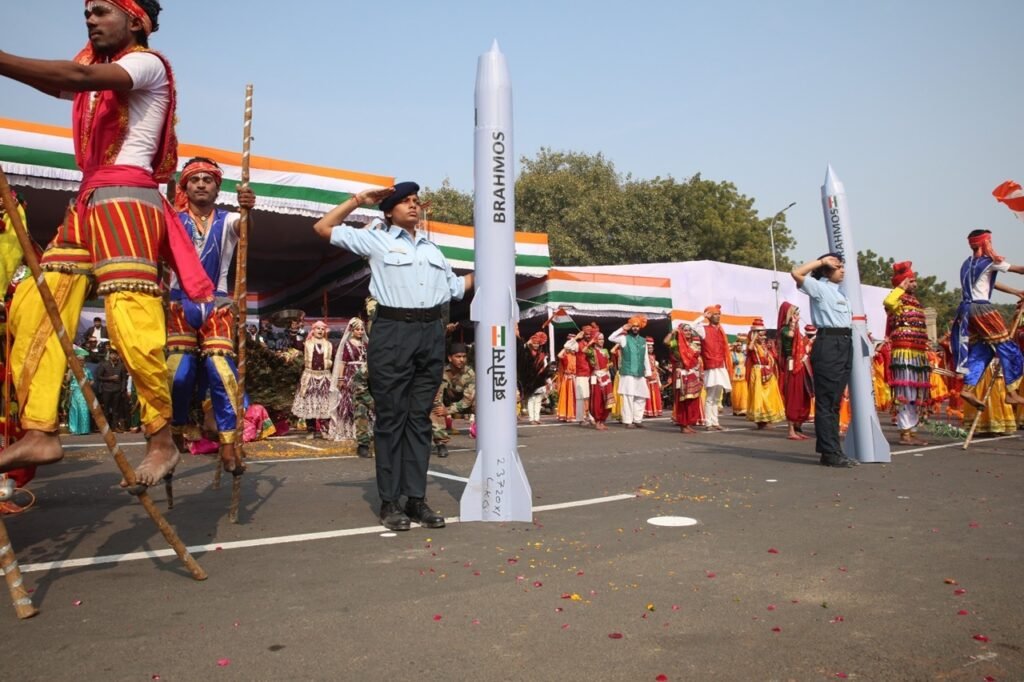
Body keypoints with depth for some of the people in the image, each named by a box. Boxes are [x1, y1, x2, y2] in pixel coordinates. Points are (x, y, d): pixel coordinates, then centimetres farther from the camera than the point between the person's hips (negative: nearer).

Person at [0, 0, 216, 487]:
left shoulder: (148, 62, 2)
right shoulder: (94, 69, 29)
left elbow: (78, 77, -15)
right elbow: (54, 82, 11)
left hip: (127, 198, -8)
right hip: (88, 201, 8)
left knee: (131, 322, -16)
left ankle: (161, 442, -9)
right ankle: (39, 432, -6)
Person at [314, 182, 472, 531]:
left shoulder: (432, 247, 24)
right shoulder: (376, 240, 9)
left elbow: (456, 286, 29)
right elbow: (323, 228, 7)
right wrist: (359, 199, 7)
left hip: (431, 333, 5)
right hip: (393, 332, -4)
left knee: (420, 417, 6)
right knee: (391, 417, -2)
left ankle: (417, 498, 11)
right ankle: (389, 501, 5)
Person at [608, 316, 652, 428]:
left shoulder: (643, 341, 15)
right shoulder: (624, 338, 1)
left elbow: (646, 358, 16)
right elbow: (611, 338, -15)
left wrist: (648, 372, 12)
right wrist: (623, 329, -11)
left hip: (640, 374, 6)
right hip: (627, 373, -5)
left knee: (641, 397, 8)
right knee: (628, 397, -8)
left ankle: (637, 420, 18)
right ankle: (627, 421, -3)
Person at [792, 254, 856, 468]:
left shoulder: (841, 293, 23)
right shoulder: (819, 287, -1)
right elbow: (796, 273, -17)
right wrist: (821, 261, -6)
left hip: (845, 345, 9)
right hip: (828, 344, -9)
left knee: (835, 401, 10)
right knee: (826, 401, -7)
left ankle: (831, 449, 15)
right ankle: (830, 452, -5)